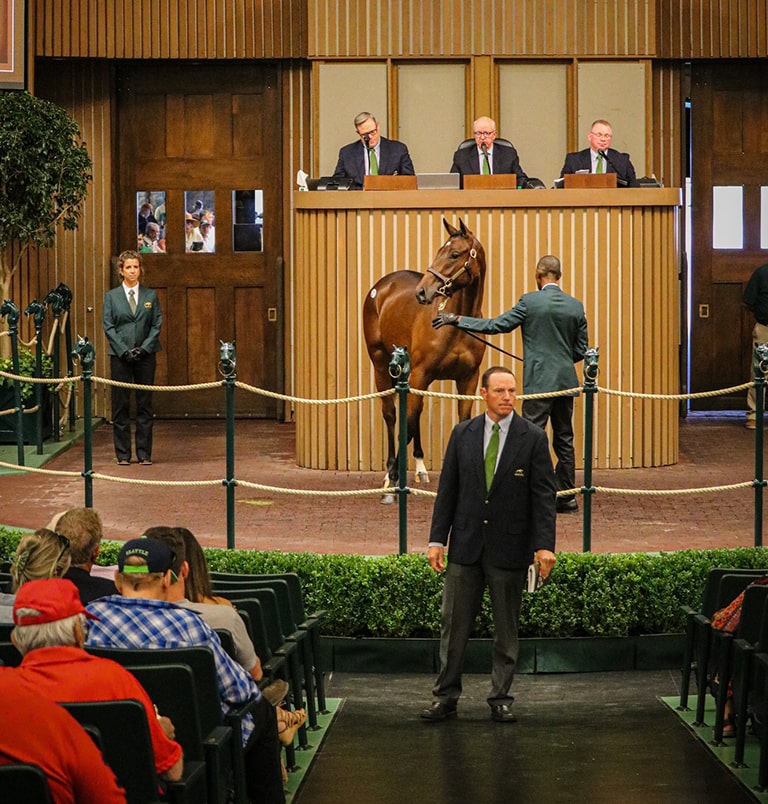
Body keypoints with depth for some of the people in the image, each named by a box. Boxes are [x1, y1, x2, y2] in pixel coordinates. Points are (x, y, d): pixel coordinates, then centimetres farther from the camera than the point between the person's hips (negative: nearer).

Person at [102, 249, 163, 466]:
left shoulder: (150, 295, 7)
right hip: (120, 356, -1)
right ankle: (123, 454, 6)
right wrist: (124, 350, -11)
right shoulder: (111, 296, 4)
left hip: (145, 355, 1)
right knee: (121, 405, 0)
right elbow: (108, 326, 0)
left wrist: (144, 348, -9)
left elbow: (157, 324, 4)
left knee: (145, 405, 2)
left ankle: (144, 454, 7)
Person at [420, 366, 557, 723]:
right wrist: (437, 539, 1)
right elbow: (447, 490, 6)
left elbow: (544, 494, -6)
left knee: (506, 629, 7)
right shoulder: (463, 434, 4)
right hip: (466, 545, 2)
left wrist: (544, 545, -15)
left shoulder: (533, 437, -3)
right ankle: (446, 697, 12)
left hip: (509, 546, -2)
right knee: (454, 625, 4)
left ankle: (500, 699, 16)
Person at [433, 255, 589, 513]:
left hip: (539, 382, -5)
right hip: (566, 381, 5)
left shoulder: (530, 302, -9)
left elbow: (497, 325, -8)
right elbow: (581, 350, 9)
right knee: (564, 440, 12)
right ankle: (567, 497, 16)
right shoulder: (576, 306, 5)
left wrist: (457, 320, -1)